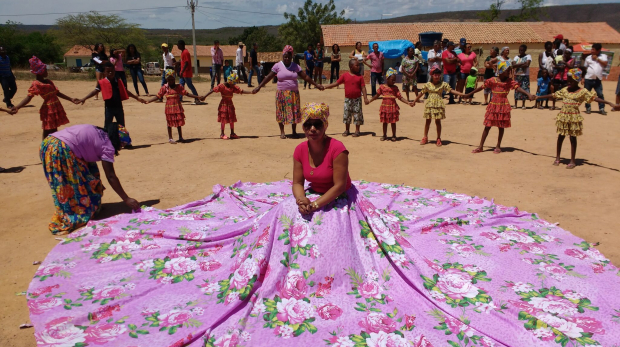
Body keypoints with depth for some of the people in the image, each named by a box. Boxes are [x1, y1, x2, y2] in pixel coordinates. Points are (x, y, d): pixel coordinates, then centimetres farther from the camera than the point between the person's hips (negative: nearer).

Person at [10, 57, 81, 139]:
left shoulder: (49, 82, 14)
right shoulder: (36, 84, -9)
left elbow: (57, 93, 22)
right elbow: (29, 97, -16)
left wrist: (71, 99, 23)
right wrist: (17, 107, -30)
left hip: (57, 108, 8)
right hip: (48, 110, -8)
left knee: (54, 131, 17)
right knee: (48, 132, -2)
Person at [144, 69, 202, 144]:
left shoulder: (179, 87, 1)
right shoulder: (164, 88, -2)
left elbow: (187, 94, 2)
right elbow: (158, 96, 0)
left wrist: (197, 97, -3)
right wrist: (148, 101, -8)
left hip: (178, 107, 1)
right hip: (169, 108, -1)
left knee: (179, 123, 8)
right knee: (170, 123, 6)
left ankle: (180, 137, 21)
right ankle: (170, 138, 16)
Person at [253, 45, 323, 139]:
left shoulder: (295, 66, 5)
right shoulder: (278, 66, 0)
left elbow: (305, 77, 7)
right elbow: (268, 77, -1)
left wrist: (316, 85, 5)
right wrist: (259, 87, -5)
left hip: (294, 94, 1)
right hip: (281, 94, -1)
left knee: (294, 112, 4)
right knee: (281, 112, 2)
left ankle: (294, 131, 18)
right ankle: (282, 132, 15)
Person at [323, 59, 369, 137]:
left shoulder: (360, 77, -2)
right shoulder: (345, 75, 0)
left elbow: (363, 88, -3)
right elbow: (336, 83, 3)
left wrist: (365, 98, -11)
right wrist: (325, 87, -2)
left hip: (357, 99, -1)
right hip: (348, 99, 1)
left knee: (357, 114, 1)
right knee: (347, 114, 7)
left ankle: (357, 131, 13)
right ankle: (347, 130, 21)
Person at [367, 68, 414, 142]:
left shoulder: (395, 88, -2)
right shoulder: (382, 87, -2)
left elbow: (400, 97, -4)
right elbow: (377, 95, 11)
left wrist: (408, 103, -13)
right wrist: (369, 101, 11)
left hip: (393, 107, 0)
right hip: (385, 107, 0)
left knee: (393, 122, 6)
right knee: (385, 122, 10)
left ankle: (394, 136, 19)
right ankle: (384, 135, 24)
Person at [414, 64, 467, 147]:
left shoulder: (443, 84, -2)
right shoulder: (428, 84, 2)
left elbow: (451, 90, -6)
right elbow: (421, 93, 12)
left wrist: (462, 94, -16)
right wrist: (415, 101, 19)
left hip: (439, 105, -1)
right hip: (429, 104, 1)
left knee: (438, 121, 4)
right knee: (428, 121, 8)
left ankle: (438, 139, 14)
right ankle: (425, 138, 19)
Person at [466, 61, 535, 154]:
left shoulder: (510, 81, -2)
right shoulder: (493, 80, -4)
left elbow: (518, 88, -14)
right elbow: (481, 87, 3)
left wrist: (528, 94, -30)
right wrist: (469, 94, 8)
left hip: (504, 107, 1)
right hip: (493, 106, -1)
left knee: (501, 127, 7)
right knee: (487, 126, 3)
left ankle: (498, 146, 20)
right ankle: (480, 146, 9)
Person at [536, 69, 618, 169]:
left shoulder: (582, 91, -6)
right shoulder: (564, 90, 5)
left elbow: (595, 98, -12)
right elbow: (553, 95, 12)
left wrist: (610, 104, -21)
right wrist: (539, 97, 14)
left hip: (574, 117, -4)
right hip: (563, 116, 4)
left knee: (573, 138, 3)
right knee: (560, 136, 10)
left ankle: (572, 161, 12)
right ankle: (558, 157, 25)